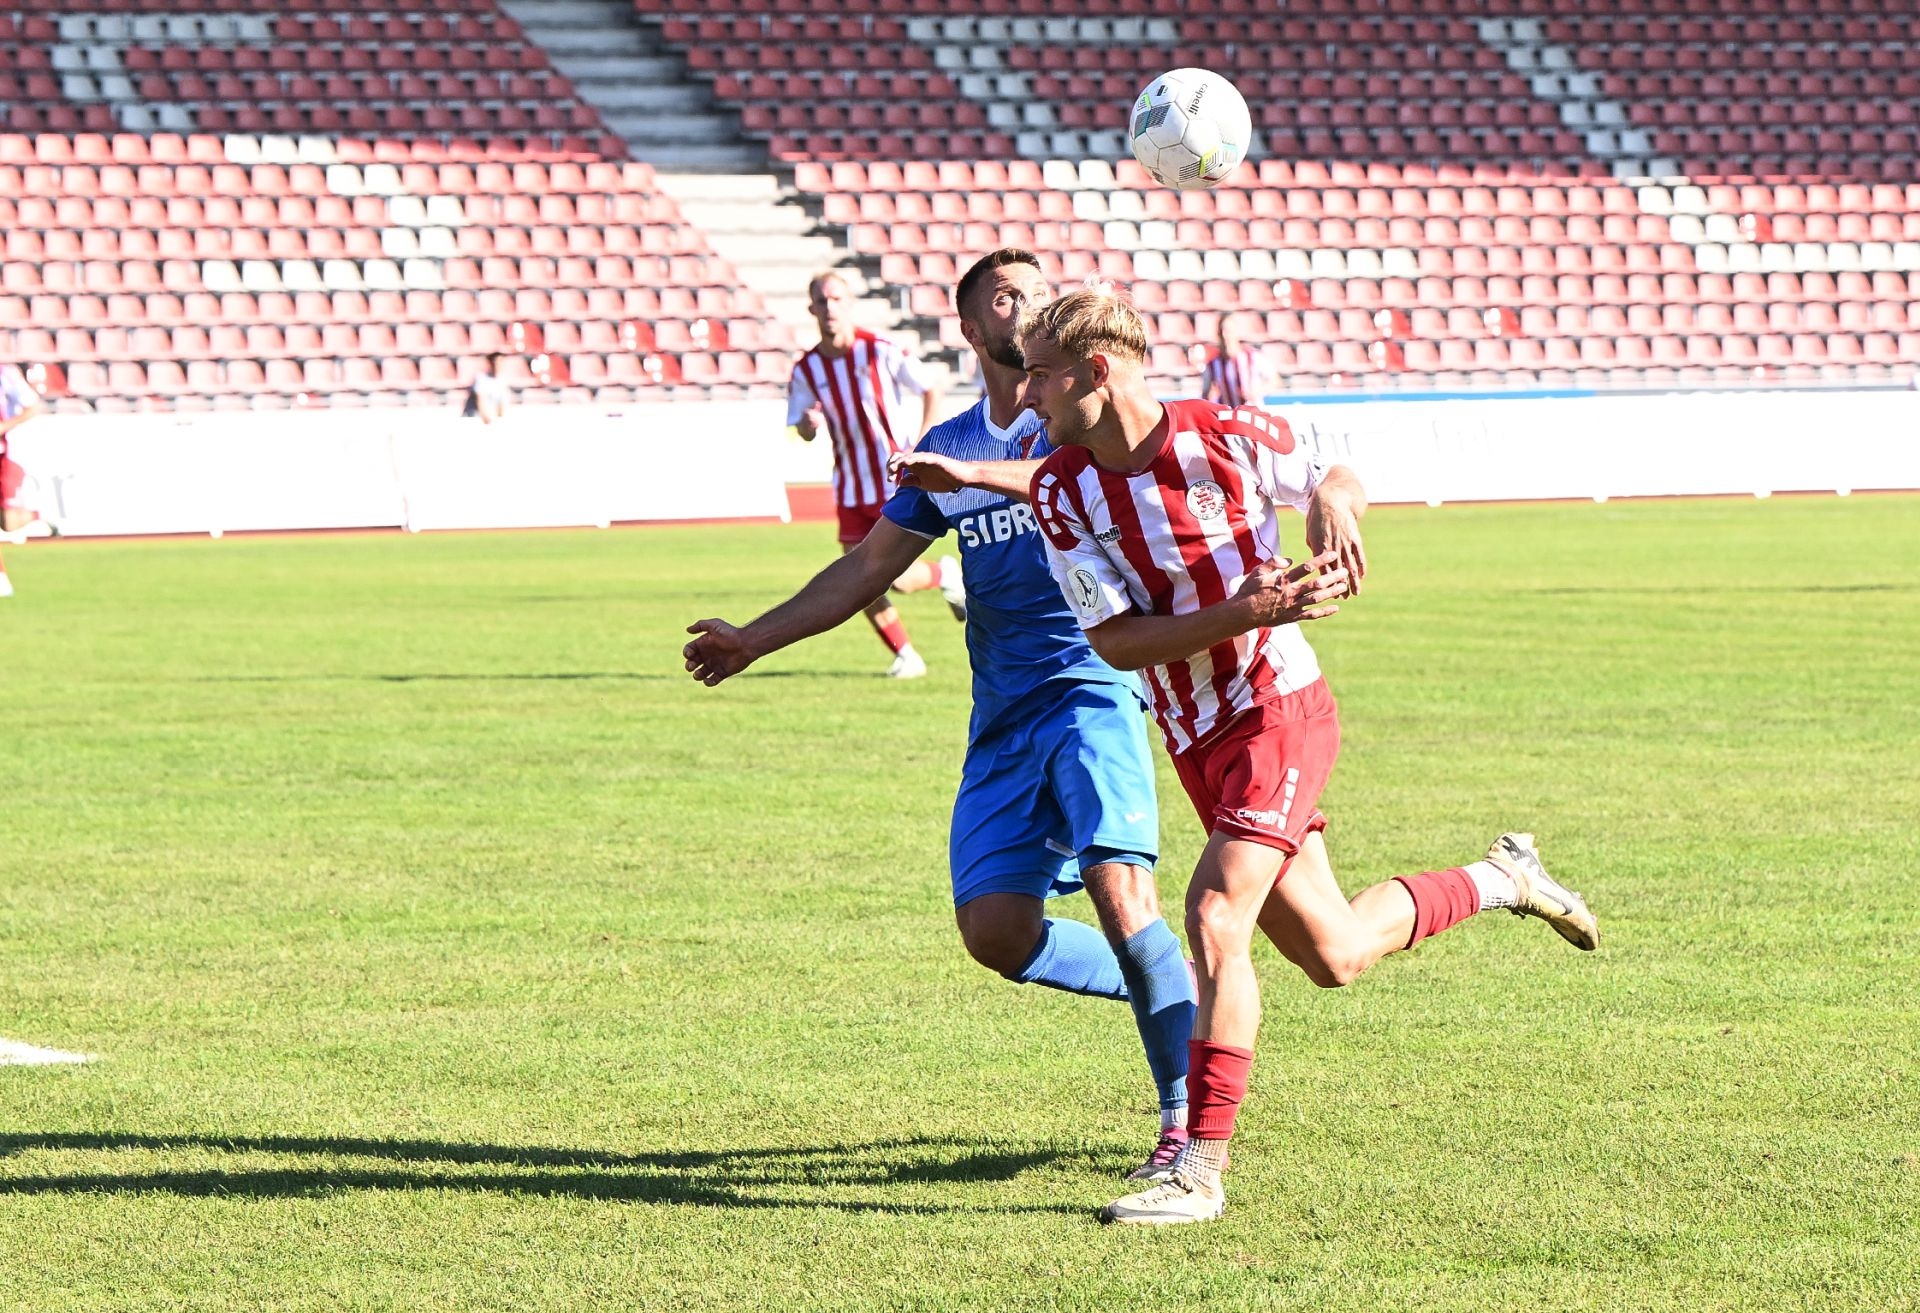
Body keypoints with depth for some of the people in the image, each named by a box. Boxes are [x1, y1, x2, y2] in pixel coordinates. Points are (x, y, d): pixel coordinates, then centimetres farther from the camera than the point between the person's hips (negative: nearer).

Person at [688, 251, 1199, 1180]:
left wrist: (971, 474, -33)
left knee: (1117, 890, -21)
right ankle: (1163, 986, 19)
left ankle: (1189, 1118, -10)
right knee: (994, 929, -6)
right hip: (1003, 717, 6)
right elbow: (868, 567, 26)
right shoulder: (946, 448, 18)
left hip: (1091, 685, -5)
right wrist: (751, 642, 24)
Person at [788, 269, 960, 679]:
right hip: (850, 489, 4)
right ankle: (905, 656, 14)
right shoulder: (806, 369, 1)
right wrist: (809, 424, -19)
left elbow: (931, 392, -2)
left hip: (897, 480, -4)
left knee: (897, 577, -12)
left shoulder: (881, 350, -10)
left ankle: (946, 573, 22)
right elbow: (803, 432, 6)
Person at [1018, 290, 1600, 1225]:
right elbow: (1114, 641, -11)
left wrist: (1333, 504, -15)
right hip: (1193, 741, 5)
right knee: (1331, 953, 13)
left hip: (1279, 710, -5)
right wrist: (1246, 610, -23)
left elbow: (1333, 479, 10)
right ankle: (1502, 878, 40)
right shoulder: (1062, 492, -4)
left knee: (1216, 917, -22)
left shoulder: (1227, 436, -11)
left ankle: (1200, 1171, -18)